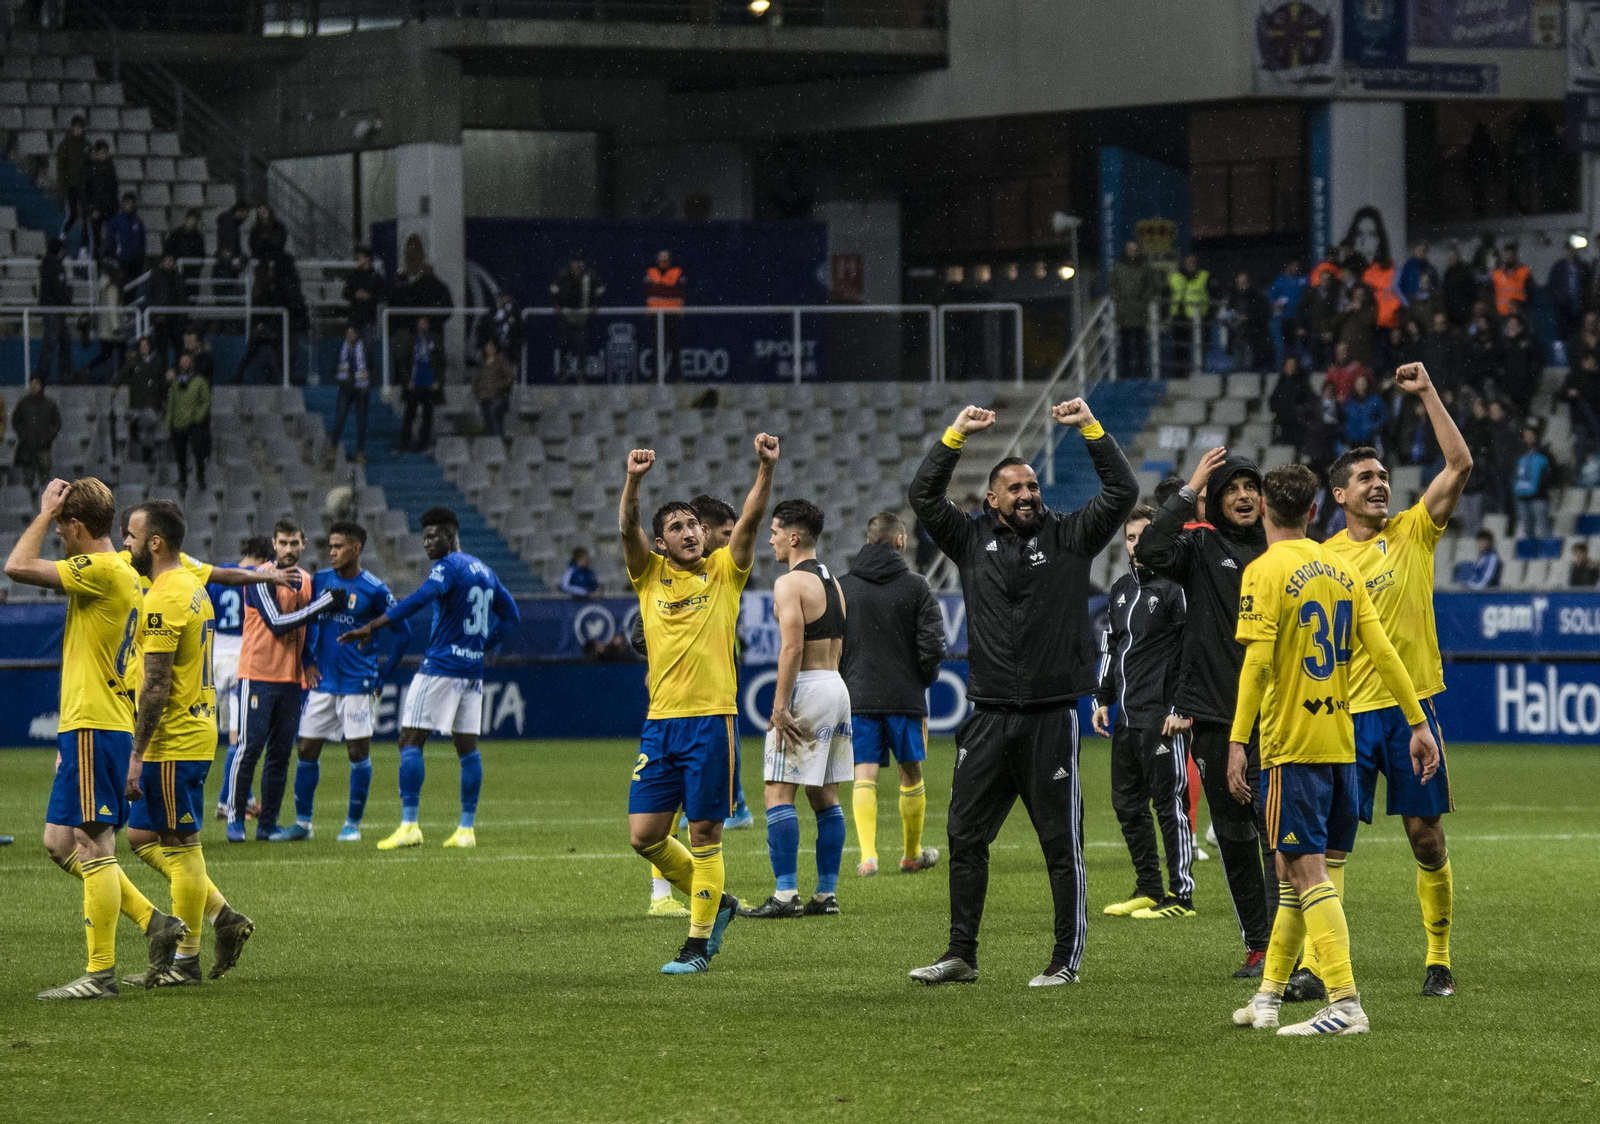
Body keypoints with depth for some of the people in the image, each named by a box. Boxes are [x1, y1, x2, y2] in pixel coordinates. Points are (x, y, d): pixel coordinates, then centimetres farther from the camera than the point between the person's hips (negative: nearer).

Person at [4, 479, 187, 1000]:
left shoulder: (103, 570, -14)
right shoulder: (124, 576, 17)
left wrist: (44, 513, -6)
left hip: (93, 729, -10)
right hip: (86, 727, 10)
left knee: (94, 846, -7)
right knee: (60, 842, 12)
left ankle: (100, 973, -6)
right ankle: (155, 922, 12)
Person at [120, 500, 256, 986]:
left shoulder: (164, 598, -18)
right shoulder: (192, 586, 13)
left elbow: (156, 683, -21)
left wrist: (136, 753, -19)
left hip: (173, 744, -10)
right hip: (194, 732, 10)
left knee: (180, 846, -2)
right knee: (143, 837, 15)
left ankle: (185, 961, 5)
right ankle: (224, 917, 14)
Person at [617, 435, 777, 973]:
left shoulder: (724, 571, 6)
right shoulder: (650, 575, 10)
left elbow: (750, 521, -6)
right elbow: (627, 529, -6)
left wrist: (766, 469, -22)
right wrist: (633, 480, -24)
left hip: (711, 719, -3)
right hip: (660, 721, 3)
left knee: (704, 833, -3)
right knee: (644, 834, 0)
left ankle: (699, 942, 5)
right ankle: (715, 902, 21)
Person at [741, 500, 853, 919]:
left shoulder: (790, 583, -12)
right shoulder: (832, 581, 17)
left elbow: (791, 648, -20)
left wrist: (780, 706, -20)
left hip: (806, 687, -9)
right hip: (837, 685, 9)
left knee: (779, 793, -7)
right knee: (824, 796, 11)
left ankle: (785, 895, -14)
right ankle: (827, 894, 11)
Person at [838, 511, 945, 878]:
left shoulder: (842, 587, 2)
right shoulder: (916, 587, -4)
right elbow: (932, 644, -8)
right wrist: (923, 679, 10)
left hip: (858, 696, 1)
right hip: (906, 696, -1)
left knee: (864, 775, 0)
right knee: (911, 773, 14)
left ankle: (867, 854, -16)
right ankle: (912, 854, 27)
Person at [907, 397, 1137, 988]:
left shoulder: (1068, 537, 5)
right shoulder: (973, 540, 10)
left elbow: (1122, 492, -3)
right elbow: (924, 496, 4)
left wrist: (1091, 428, -8)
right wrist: (955, 435, -1)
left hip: (1052, 717, -3)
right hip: (989, 717, 3)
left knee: (1062, 843, 0)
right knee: (965, 836, 5)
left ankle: (1068, 958, 6)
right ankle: (962, 954, 12)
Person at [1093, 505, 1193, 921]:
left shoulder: (1173, 587, -8)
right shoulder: (1121, 588, 16)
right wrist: (1103, 698, 19)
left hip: (1162, 717, -8)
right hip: (1126, 716, 8)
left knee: (1170, 804, -5)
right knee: (1127, 804, 10)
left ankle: (1181, 895, -1)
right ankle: (1148, 889, 19)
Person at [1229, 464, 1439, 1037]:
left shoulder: (1266, 571, -9)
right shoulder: (1342, 569, 9)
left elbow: (1257, 662, -17)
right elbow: (1382, 653, 8)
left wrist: (1237, 740, -17)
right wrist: (1418, 723, 12)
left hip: (1291, 744, -7)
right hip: (1340, 742, 7)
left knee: (1308, 872, -9)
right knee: (1292, 871, 15)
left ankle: (1345, 1004, -18)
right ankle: (1268, 997, 23)